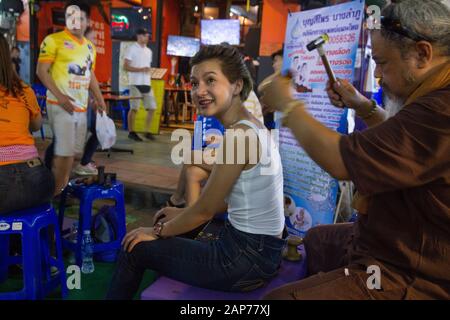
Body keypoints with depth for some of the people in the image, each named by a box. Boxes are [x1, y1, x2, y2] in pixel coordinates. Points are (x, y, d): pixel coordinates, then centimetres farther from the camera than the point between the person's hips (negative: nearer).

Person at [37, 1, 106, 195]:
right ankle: (55, 194, 6)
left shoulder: (90, 47, 14)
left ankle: (63, 189, 25)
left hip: (81, 106, 7)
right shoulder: (53, 40, -6)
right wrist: (59, 96, -20)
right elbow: (41, 71, -10)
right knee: (63, 151, -7)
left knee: (73, 150, 12)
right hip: (61, 105, -7)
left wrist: (100, 101, 17)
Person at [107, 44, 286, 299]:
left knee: (135, 249, 8)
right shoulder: (252, 126, 4)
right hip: (260, 249, 8)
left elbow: (205, 211, -16)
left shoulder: (239, 135, -23)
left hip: (247, 258, -8)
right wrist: (183, 214, 14)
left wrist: (157, 231, 0)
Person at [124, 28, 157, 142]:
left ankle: (147, 132, 12)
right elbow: (125, 66, -9)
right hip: (135, 83, -6)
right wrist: (141, 69, -18)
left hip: (147, 83, 7)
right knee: (134, 108, -3)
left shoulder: (148, 51, 17)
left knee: (152, 107, 2)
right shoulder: (132, 49, -3)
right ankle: (131, 132, 7)